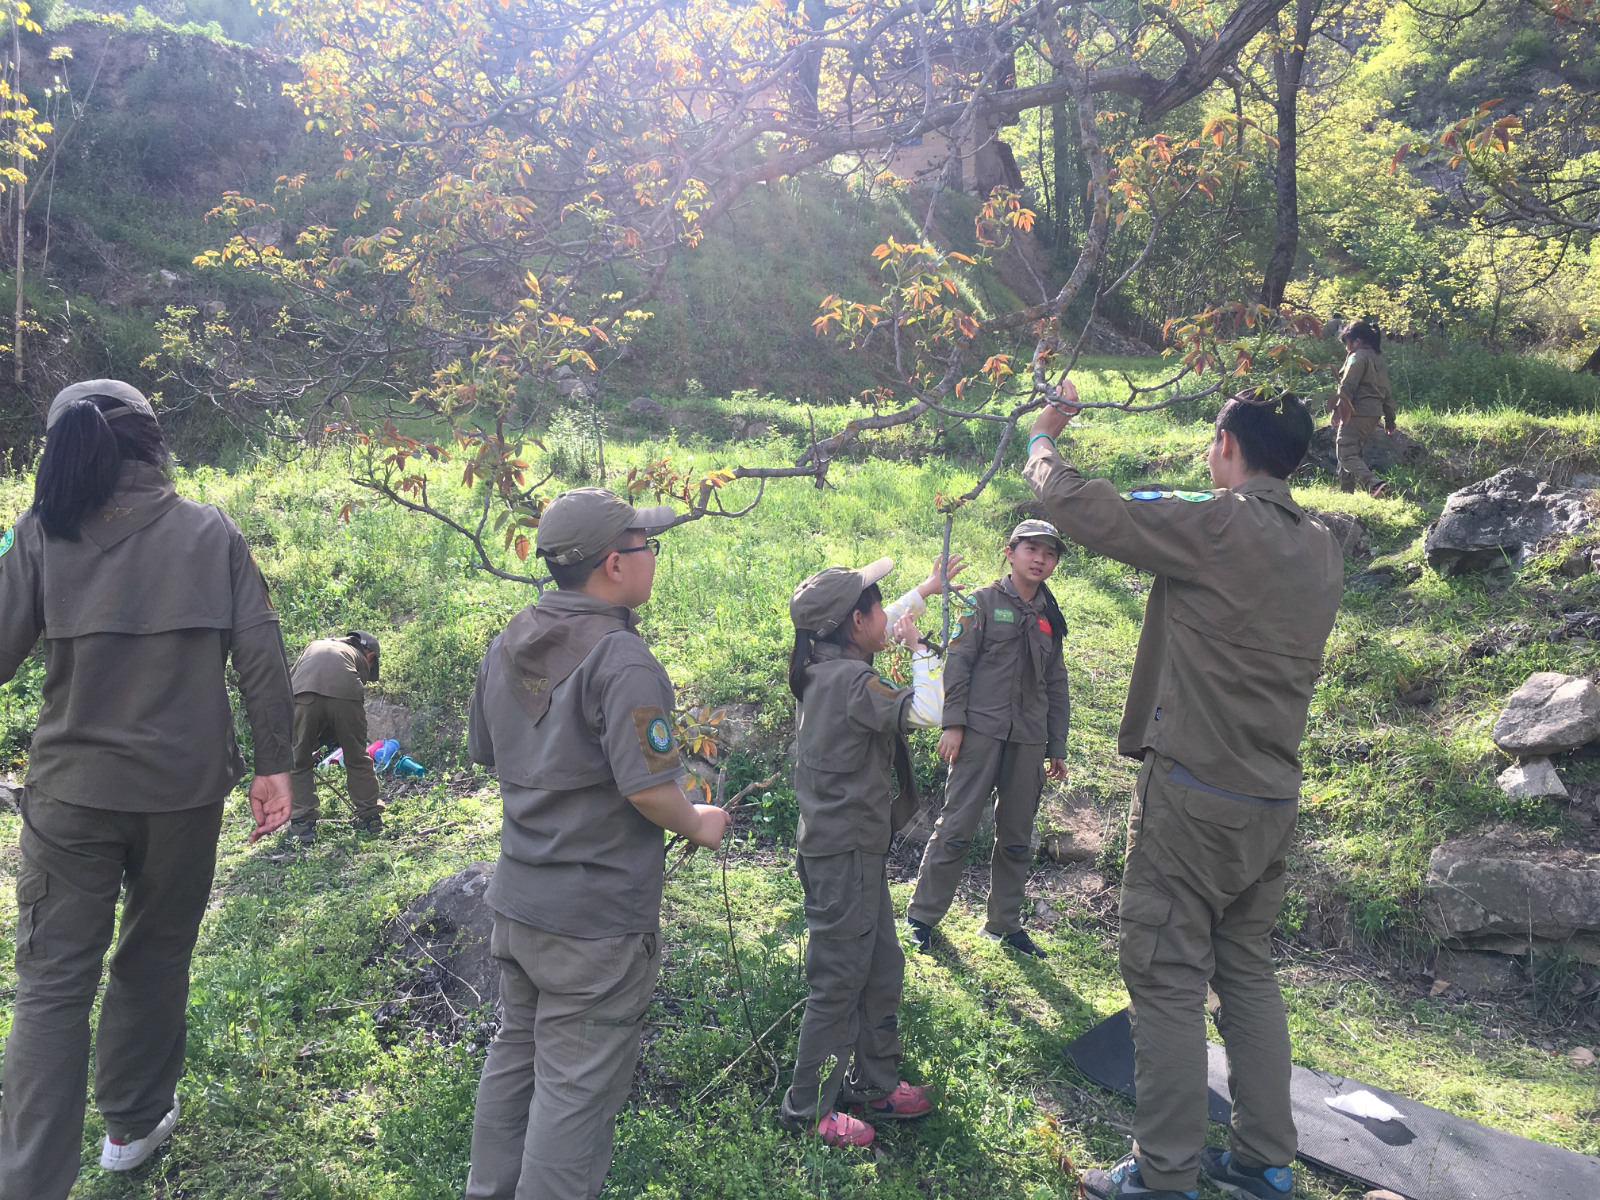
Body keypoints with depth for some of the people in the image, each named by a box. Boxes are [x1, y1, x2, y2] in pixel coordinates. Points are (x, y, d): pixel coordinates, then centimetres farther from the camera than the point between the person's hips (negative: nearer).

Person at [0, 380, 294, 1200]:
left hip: (72, 791, 0)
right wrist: (273, 763, 1)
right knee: (156, 955, 19)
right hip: (185, 789, 1)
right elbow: (260, 654, -6)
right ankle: (133, 1123, 35)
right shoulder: (211, 532, -2)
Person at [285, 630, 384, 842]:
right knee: (358, 758, 17)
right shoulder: (360, 658, 34)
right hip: (345, 693, -1)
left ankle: (302, 823, 14)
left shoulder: (314, 646, 42)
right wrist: (319, 741, 41)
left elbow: (287, 681, 34)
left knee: (298, 762, 16)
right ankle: (370, 816, 24)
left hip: (304, 693, 1)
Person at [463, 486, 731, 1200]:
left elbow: (483, 752, 15)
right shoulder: (621, 659, -22)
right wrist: (699, 824, -8)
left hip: (517, 899, 9)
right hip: (597, 918, -8)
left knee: (515, 1054, 23)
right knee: (575, 1087, 5)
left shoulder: (509, 644, 5)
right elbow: (649, 787, -26)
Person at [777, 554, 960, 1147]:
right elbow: (927, 712, -27)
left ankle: (873, 1082, 34)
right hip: (846, 854, -10)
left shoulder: (824, 667, 6)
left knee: (882, 968, 20)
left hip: (851, 847, 10)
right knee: (838, 981, 3)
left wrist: (927, 589, 33)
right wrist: (919, 648, -12)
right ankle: (807, 1108, 17)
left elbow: (882, 629, 24)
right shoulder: (851, 680, -23)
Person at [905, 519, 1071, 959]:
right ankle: (922, 916, 6)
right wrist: (953, 723, -11)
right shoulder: (984, 602, 2)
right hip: (982, 730, -5)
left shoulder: (1050, 618, 16)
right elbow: (957, 662, -3)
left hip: (1028, 740, 5)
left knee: (1017, 837, 10)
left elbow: (1057, 686, 19)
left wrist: (1057, 748, 16)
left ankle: (1005, 923, 22)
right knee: (957, 826, -6)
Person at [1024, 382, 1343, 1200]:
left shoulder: (1214, 528, -17)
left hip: (1194, 796, -8)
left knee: (1166, 977, 2)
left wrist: (1042, 442, 6)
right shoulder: (1319, 550, 6)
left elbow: (1076, 507, -13)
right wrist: (1163, 509, 21)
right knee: (1249, 973, 18)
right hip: (1273, 800, 8)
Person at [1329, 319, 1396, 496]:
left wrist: (1338, 412, -20)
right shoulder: (1379, 359, 22)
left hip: (1357, 413, -10)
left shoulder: (1358, 357, -6)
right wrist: (1390, 420, 27)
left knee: (1346, 454, -14)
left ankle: (1374, 484, -30)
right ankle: (1346, 490, 16)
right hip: (1374, 415, 10)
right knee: (1353, 453, 16)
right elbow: (1387, 393, 24)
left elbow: (1347, 386, -16)